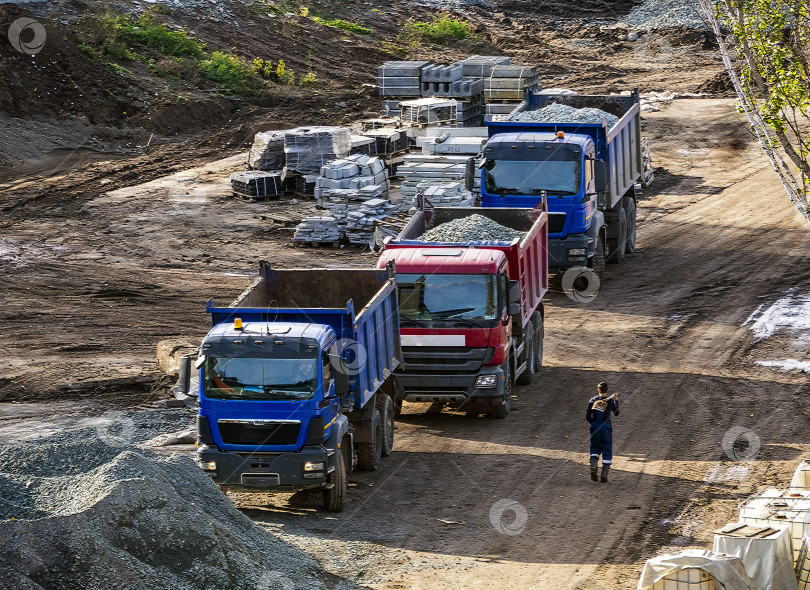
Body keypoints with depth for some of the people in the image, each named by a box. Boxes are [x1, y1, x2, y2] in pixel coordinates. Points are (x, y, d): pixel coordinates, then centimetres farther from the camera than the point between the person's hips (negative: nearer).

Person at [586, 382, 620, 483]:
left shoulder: (593, 400, 1)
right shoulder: (610, 401, -3)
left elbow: (588, 416, -1)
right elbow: (616, 413, 13)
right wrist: (616, 401, 23)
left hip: (595, 427, 2)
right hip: (606, 427, -1)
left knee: (595, 448, 16)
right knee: (607, 451, 6)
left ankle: (593, 467, -9)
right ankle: (604, 476, 4)